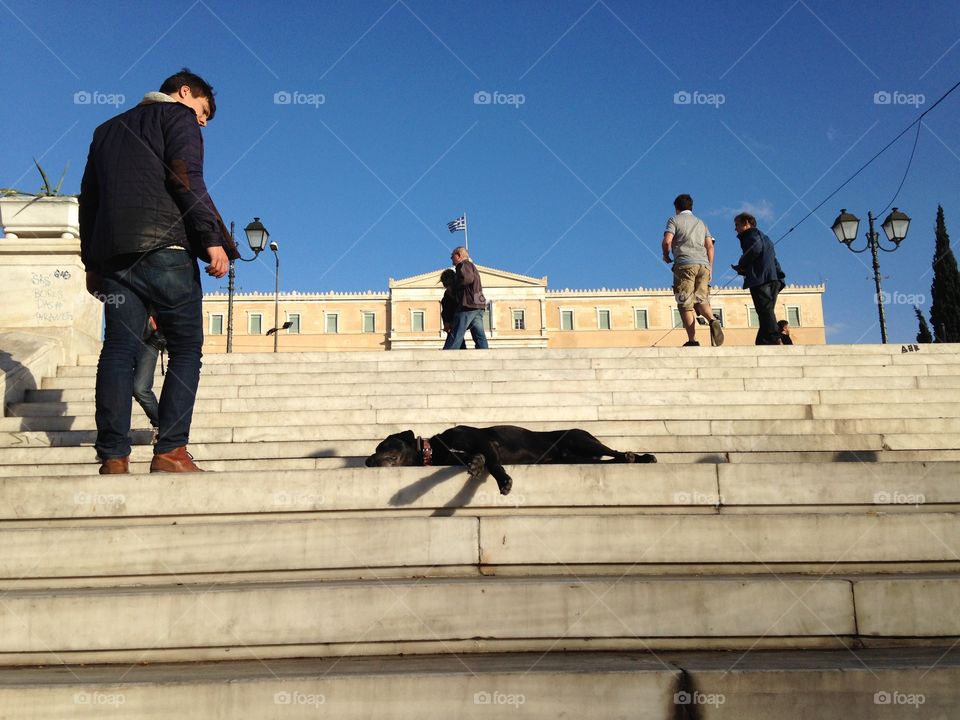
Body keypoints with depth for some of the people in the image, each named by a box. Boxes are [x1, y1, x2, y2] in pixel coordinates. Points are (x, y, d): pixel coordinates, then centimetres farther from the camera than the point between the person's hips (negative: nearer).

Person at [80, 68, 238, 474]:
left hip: (111, 252, 6)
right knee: (186, 348, -1)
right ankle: (170, 451, -8)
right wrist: (213, 239, -14)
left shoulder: (107, 129, 29)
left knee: (118, 350, 2)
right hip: (163, 247, -6)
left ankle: (112, 457, -4)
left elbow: (88, 198, 25)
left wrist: (91, 262, 24)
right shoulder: (178, 116, 8)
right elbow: (187, 179, -9)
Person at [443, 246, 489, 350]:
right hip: (479, 306, 9)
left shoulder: (463, 265, -2)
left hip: (468, 305, -9)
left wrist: (454, 286, -7)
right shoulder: (472, 266, 29)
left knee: (456, 335, -8)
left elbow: (467, 278, -21)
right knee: (480, 336, 2)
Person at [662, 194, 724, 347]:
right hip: (703, 264, 5)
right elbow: (710, 246, 15)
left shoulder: (674, 220, 10)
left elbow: (667, 241, -5)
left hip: (685, 264, -4)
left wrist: (666, 256, 13)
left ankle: (692, 340, -11)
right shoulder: (701, 223, 25)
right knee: (701, 300, 7)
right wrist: (710, 268, 17)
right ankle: (713, 321, -23)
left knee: (685, 304, -3)